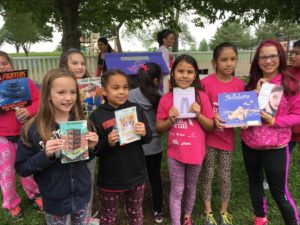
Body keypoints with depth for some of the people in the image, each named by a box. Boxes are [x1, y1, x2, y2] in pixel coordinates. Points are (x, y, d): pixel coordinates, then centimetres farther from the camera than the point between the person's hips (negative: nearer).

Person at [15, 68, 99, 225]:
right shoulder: (33, 129, -17)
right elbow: (21, 168, -13)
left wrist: (92, 147, -16)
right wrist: (45, 155, -28)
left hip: (82, 195, 3)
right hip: (54, 200, -2)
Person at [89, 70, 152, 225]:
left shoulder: (136, 109, -5)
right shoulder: (97, 116, -13)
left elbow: (149, 138, 2)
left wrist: (144, 133, -20)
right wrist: (108, 143, -29)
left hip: (136, 175, 3)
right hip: (110, 179, -2)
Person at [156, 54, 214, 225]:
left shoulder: (202, 97, -9)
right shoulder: (166, 99, -8)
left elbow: (211, 127, -4)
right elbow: (159, 128, -2)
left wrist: (199, 115, -21)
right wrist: (170, 120, -21)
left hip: (195, 152, 1)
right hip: (175, 153, -1)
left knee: (191, 188, 21)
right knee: (177, 191, 11)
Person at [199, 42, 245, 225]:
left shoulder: (240, 85, -2)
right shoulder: (206, 83, -13)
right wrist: (212, 118, -25)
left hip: (228, 137, 3)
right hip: (208, 136, -2)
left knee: (226, 176, 13)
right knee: (207, 174, 11)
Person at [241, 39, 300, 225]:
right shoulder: (252, 84, 2)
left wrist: (275, 120, -22)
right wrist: (256, 93, -13)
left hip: (276, 147, -5)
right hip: (249, 144, 5)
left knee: (279, 191, 4)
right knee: (255, 182, 20)